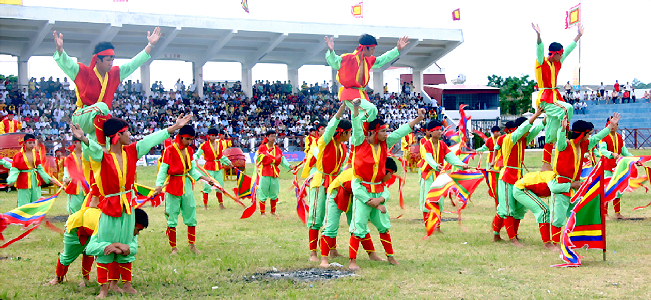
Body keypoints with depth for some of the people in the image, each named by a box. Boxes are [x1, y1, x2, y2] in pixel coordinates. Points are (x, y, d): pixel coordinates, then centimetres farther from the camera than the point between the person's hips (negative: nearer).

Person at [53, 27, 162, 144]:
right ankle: (102, 144, -36)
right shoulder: (83, 72, -6)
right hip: (82, 118, -6)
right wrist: (60, 50, -41)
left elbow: (134, 63, 11)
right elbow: (66, 63, -20)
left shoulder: (114, 74, 9)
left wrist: (150, 45, 7)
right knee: (102, 106, -34)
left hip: (100, 120, 6)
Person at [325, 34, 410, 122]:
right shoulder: (349, 59, -13)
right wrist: (331, 51, -47)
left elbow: (382, 60, 27)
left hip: (362, 95, 9)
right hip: (351, 95, -9)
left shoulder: (368, 61, 12)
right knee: (372, 110, -28)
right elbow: (334, 62, -27)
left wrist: (398, 49, 26)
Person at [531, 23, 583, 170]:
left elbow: (568, 49, 24)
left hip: (555, 97, 7)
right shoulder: (542, 62, -7)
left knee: (552, 133, 4)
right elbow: (540, 49, -25)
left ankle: (546, 163, 5)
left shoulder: (557, 63, 13)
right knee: (567, 108, -32)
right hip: (545, 98, -7)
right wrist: (539, 35, -43)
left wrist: (579, 35, 30)